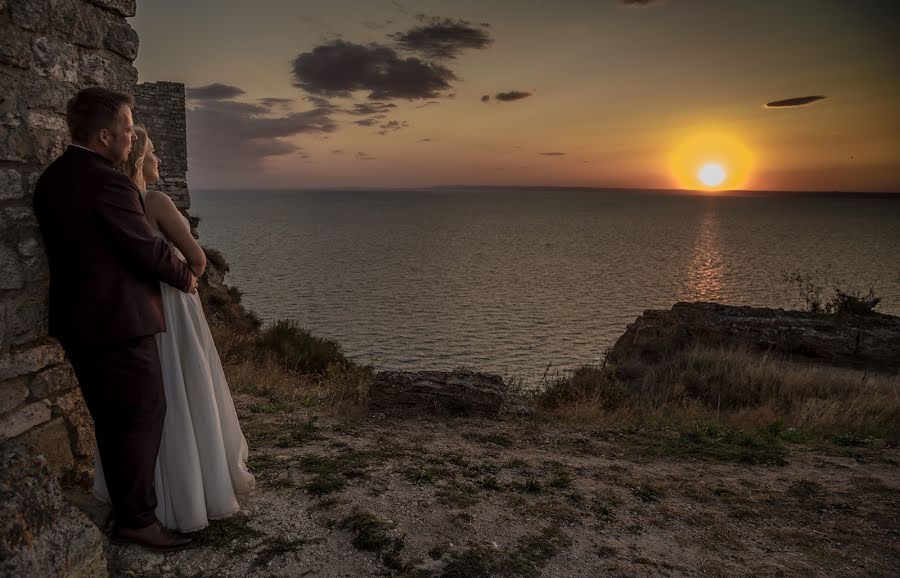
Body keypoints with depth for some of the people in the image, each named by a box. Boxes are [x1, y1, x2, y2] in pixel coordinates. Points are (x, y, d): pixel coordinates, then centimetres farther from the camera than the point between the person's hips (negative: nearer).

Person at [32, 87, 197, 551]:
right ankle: (136, 520, 11)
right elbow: (148, 248, -15)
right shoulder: (107, 183, -19)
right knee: (145, 414, 2)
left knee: (110, 420, 18)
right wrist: (185, 277, 4)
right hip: (118, 320, -9)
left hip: (74, 322, 9)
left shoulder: (49, 179, 10)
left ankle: (125, 508, 32)